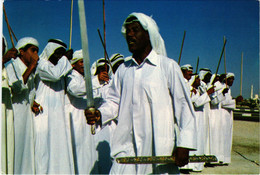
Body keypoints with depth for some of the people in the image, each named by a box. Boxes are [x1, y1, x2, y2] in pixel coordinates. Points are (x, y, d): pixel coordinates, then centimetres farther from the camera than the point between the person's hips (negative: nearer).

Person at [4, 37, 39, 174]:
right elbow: (15, 87, -21)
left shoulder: (31, 71, 18)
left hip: (27, 116, 7)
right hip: (13, 118, -7)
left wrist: (33, 103, 4)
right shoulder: (10, 66, -3)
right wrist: (31, 67, -17)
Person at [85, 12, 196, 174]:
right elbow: (114, 101, 17)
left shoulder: (168, 66, -1)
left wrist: (184, 144, -8)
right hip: (127, 147, 3)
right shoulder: (123, 69, 12)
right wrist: (99, 114, -4)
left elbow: (184, 105, -2)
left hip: (160, 148, -3)